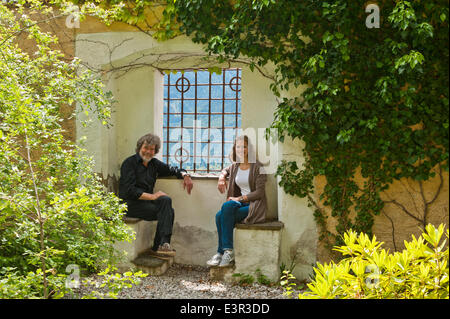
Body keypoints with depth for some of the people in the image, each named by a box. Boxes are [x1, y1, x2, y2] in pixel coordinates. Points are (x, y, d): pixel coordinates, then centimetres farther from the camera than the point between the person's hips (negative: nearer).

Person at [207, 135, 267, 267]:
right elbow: (225, 170, 38)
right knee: (220, 216, -25)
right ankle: (227, 252, -20)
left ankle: (225, 251, -25)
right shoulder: (235, 166, 13)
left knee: (227, 206, -30)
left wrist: (240, 198, -16)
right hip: (241, 203, 6)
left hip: (255, 206, -6)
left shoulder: (257, 167, -6)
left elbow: (260, 192, -12)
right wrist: (222, 177, 14)